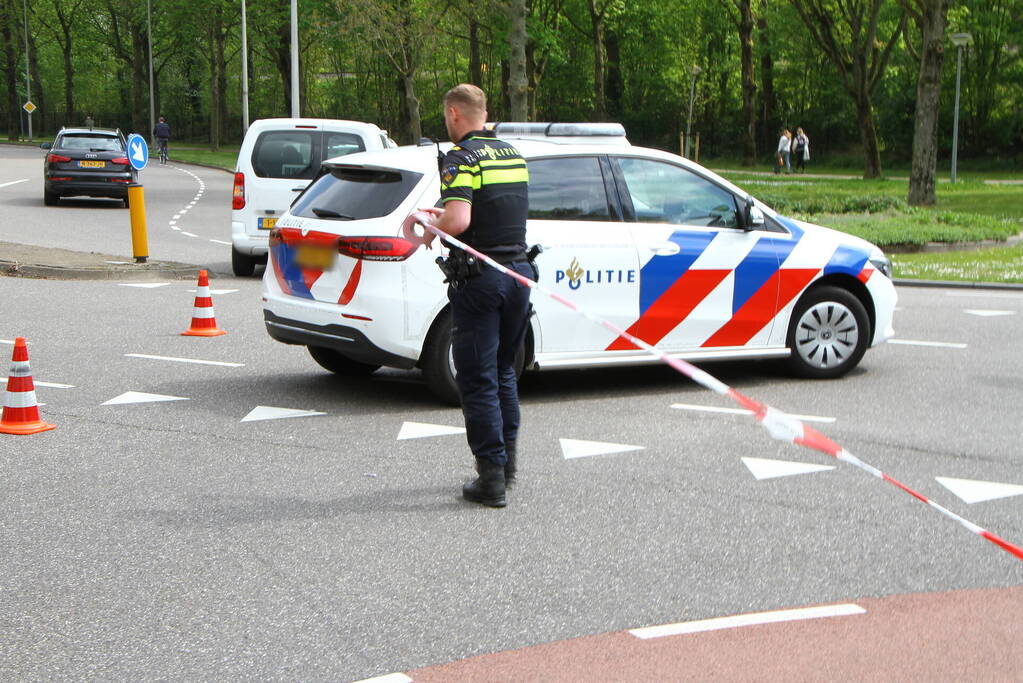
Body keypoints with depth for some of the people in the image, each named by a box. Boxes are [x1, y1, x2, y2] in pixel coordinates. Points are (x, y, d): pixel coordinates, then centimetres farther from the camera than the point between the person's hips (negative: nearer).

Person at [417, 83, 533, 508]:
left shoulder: (461, 158, -12)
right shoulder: (513, 155, 13)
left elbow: (459, 221, -25)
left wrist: (429, 230, -5)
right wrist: (446, 216, 25)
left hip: (479, 279, -7)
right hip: (518, 272, 7)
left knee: (478, 380, -1)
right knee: (504, 372, 20)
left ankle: (492, 478, 0)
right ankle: (506, 461, 25)